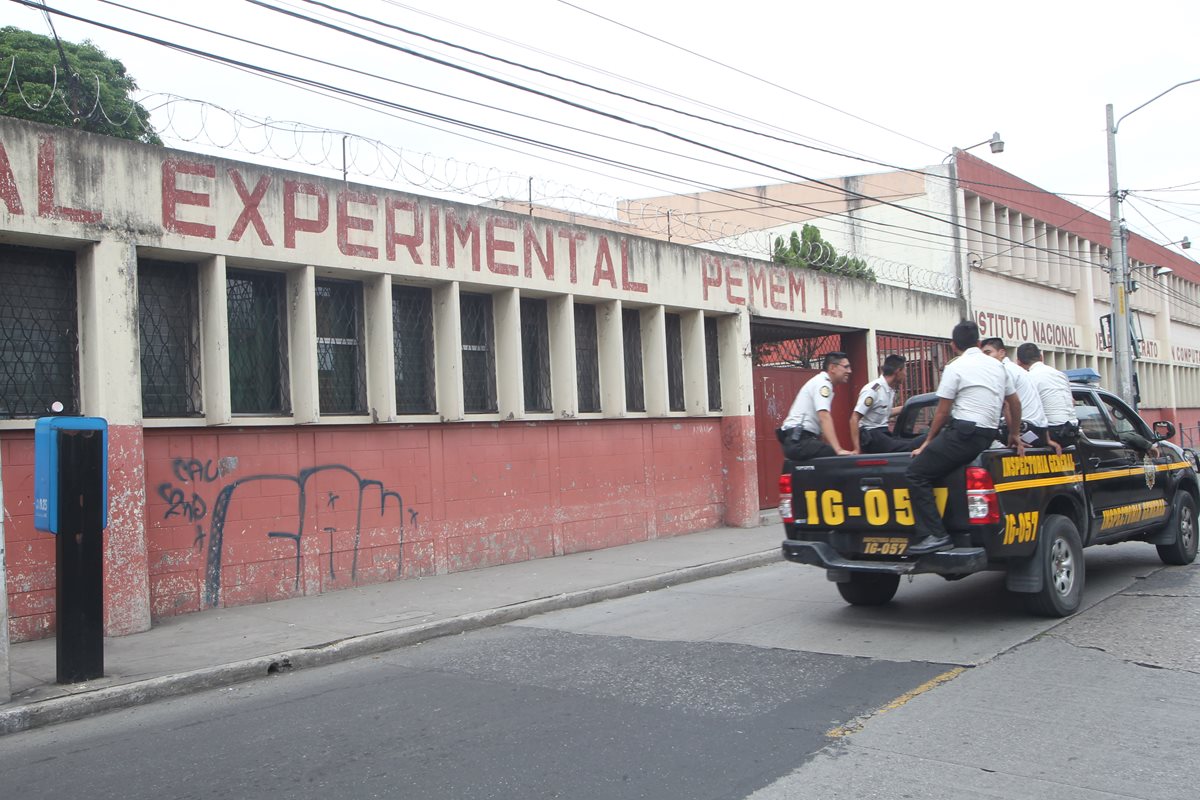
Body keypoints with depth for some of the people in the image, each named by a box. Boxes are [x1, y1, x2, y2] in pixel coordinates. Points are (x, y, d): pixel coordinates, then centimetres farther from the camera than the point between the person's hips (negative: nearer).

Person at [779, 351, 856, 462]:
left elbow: (820, 422, 24)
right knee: (839, 458, -22)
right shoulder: (822, 382, -9)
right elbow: (824, 417, -23)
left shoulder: (822, 382, 21)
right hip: (799, 441, -10)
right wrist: (838, 450, -31)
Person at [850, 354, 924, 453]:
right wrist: (857, 449, -24)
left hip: (884, 434, 9)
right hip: (870, 436, -9)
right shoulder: (873, 390, -16)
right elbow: (854, 419, -19)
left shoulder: (890, 390, 10)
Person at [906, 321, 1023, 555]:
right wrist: (1014, 435, 37)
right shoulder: (997, 366, 17)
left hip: (963, 432, -8)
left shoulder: (955, 367, -4)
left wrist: (928, 442, 9)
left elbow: (942, 412, -3)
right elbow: (1015, 403, 24)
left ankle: (935, 535, -20)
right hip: (988, 435, 9)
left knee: (916, 473, -10)